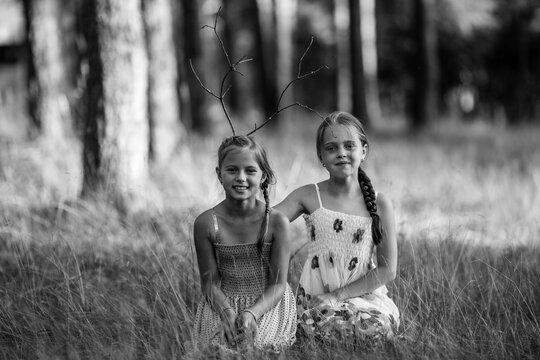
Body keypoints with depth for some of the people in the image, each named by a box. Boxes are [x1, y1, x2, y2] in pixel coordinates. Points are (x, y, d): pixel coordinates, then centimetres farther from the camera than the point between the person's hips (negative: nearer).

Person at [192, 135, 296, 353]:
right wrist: (227, 312, -22)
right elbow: (210, 282, -3)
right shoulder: (206, 223, -8)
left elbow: (278, 284, -7)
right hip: (223, 303, 1)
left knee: (255, 340, -27)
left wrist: (251, 313, -23)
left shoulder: (276, 222, -10)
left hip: (268, 304, -1)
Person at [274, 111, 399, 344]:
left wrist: (340, 294, -10)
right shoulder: (309, 197, 2)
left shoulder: (379, 205, 0)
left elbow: (387, 270, -2)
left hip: (365, 296, 2)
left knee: (380, 325, -31)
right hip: (317, 299, -1)